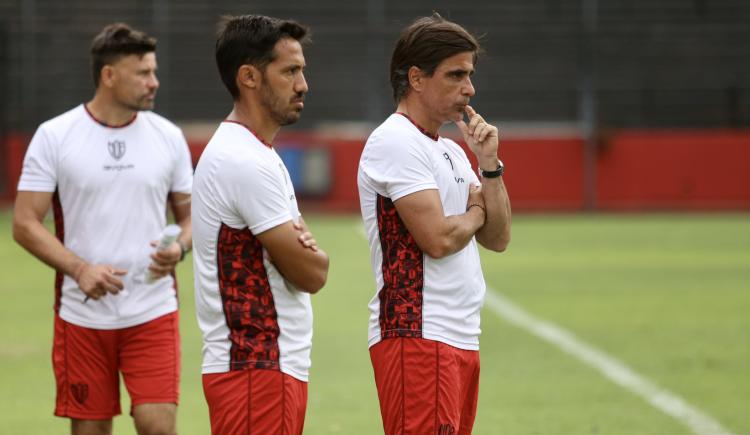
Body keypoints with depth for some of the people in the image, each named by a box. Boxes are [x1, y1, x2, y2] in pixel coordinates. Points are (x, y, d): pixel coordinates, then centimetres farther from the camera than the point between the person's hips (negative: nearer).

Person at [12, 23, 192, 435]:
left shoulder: (167, 136, 5)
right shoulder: (54, 136, -3)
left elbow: (190, 215, 13)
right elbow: (25, 224, -5)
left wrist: (180, 247, -11)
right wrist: (80, 269, -19)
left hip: (153, 312, 1)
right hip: (82, 314, -1)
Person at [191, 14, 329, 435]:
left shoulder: (257, 156, 17)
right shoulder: (246, 163, -16)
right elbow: (312, 273, -16)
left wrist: (301, 242, -6)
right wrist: (311, 249, 6)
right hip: (259, 369, -10)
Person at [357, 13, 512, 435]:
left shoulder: (450, 151, 19)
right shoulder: (396, 142, -10)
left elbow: (498, 238, 17)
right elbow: (438, 238, -19)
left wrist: (489, 163, 5)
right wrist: (477, 210, 2)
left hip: (462, 338, 10)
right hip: (418, 337, -10)